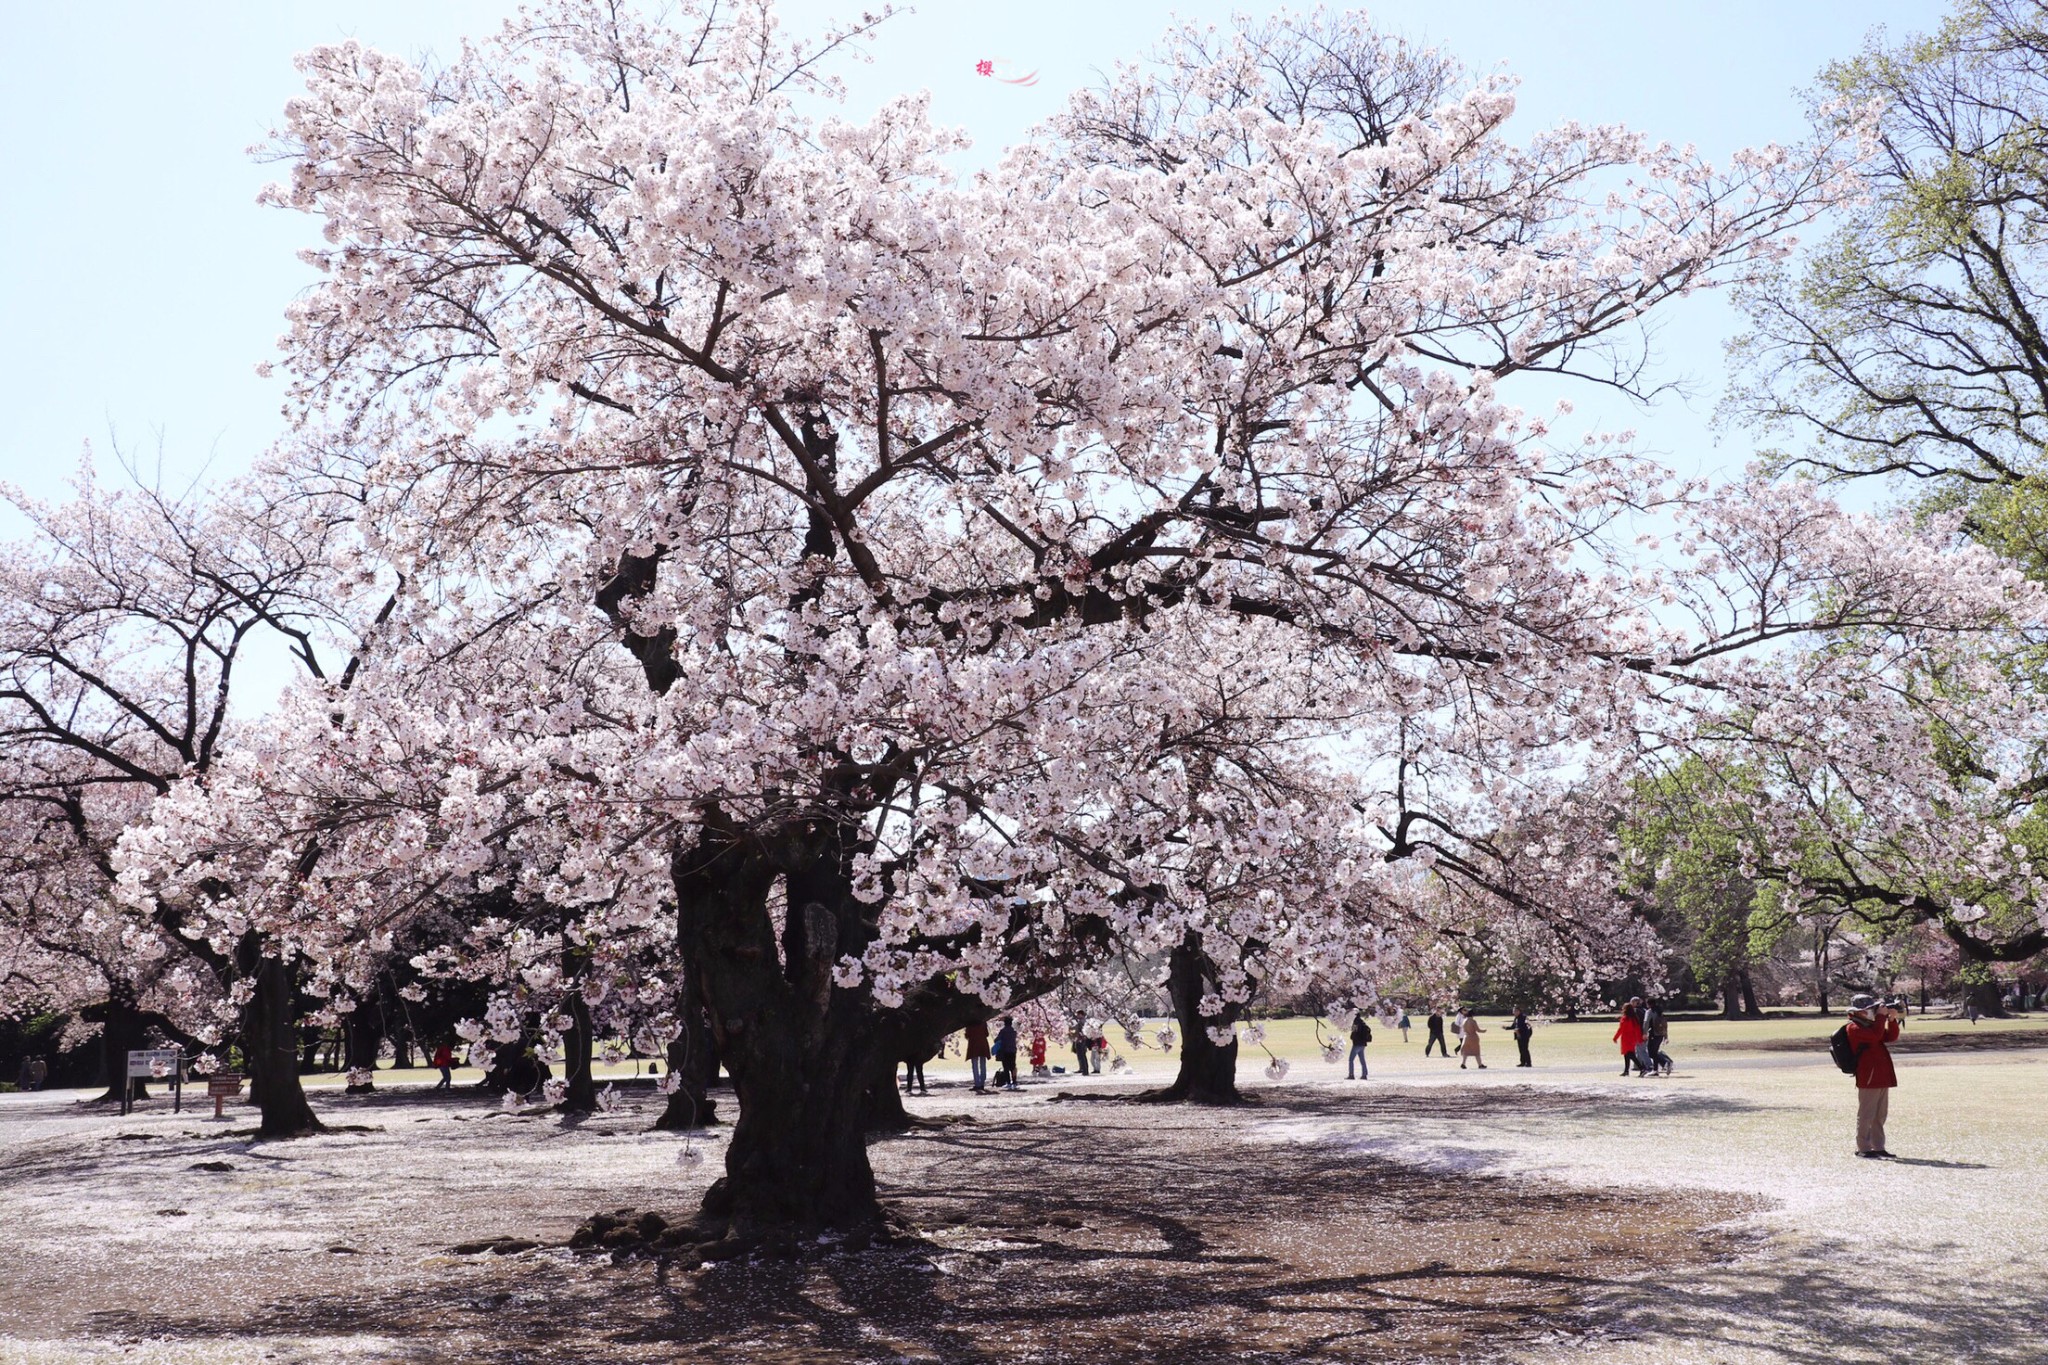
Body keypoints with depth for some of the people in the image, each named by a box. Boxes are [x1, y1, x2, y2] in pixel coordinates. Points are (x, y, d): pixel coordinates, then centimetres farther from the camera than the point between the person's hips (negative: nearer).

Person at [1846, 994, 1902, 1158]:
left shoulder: (1870, 1025, 21)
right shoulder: (1854, 1028, -9)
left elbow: (1891, 1037, 17)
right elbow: (1875, 1035, -24)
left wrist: (1892, 1019, 2)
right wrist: (1881, 1016, -16)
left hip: (1882, 1078, 9)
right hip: (1868, 1079, -9)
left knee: (1880, 1115, 13)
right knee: (1866, 1115, -5)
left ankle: (1878, 1146, 18)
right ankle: (1863, 1148, -1)